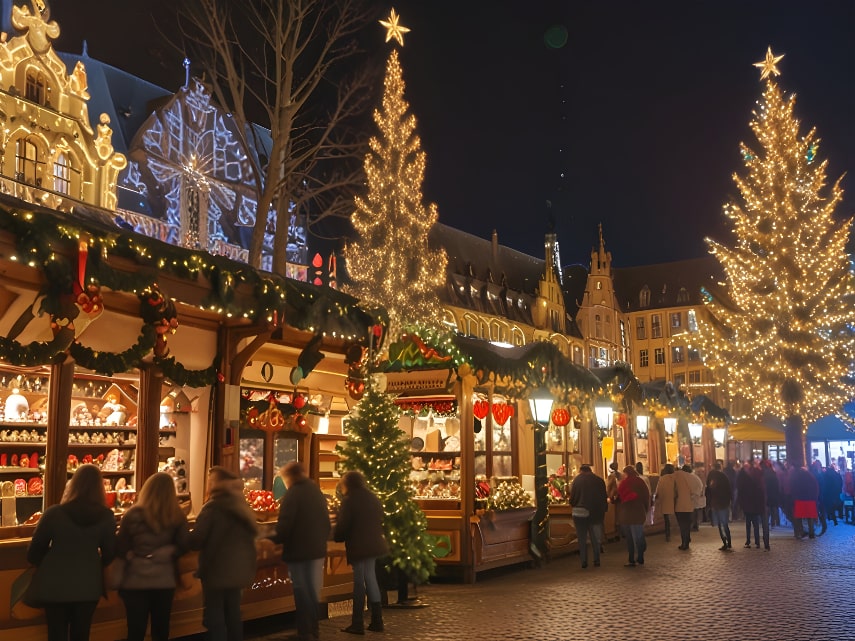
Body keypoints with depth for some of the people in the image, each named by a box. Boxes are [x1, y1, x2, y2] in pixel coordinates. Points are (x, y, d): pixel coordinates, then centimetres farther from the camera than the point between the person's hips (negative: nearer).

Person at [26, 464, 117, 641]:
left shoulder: (54, 513, -11)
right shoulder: (106, 516, -8)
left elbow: (34, 551, -3)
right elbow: (109, 553, 1)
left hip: (55, 584, -1)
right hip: (88, 584, 1)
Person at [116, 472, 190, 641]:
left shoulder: (133, 515, -9)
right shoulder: (177, 516, -5)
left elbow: (120, 549, -3)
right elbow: (183, 547, -3)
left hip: (136, 580, -1)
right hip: (165, 580, 2)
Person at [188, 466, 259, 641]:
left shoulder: (213, 507, -16)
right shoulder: (242, 506, 9)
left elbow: (195, 540, -18)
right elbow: (252, 534, 19)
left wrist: (184, 540, 1)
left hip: (217, 570, -7)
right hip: (238, 569, 7)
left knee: (214, 616, 0)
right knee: (232, 614, 16)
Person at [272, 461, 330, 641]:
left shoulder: (292, 494, -14)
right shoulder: (317, 491, 8)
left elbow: (284, 525, -20)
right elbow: (326, 520, 12)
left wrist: (276, 540, -4)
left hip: (298, 549, -6)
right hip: (317, 548, 6)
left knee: (302, 592, 3)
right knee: (313, 590, 16)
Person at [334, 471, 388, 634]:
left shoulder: (349, 500, -11)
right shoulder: (373, 498, 12)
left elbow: (342, 525, -12)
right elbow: (379, 521, 17)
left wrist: (337, 538, 6)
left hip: (358, 546, -7)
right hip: (373, 544, 7)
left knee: (359, 581, -2)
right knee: (370, 579, 14)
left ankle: (357, 624, 2)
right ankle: (377, 621, 15)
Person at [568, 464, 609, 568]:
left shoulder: (577, 480, -5)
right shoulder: (599, 480, 4)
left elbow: (572, 498, -8)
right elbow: (605, 497, 6)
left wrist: (572, 505, 12)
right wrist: (603, 510, 14)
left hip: (581, 513, -3)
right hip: (597, 513, 3)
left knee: (582, 538, 5)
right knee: (595, 538, 13)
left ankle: (584, 561, 2)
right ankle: (597, 561, 11)